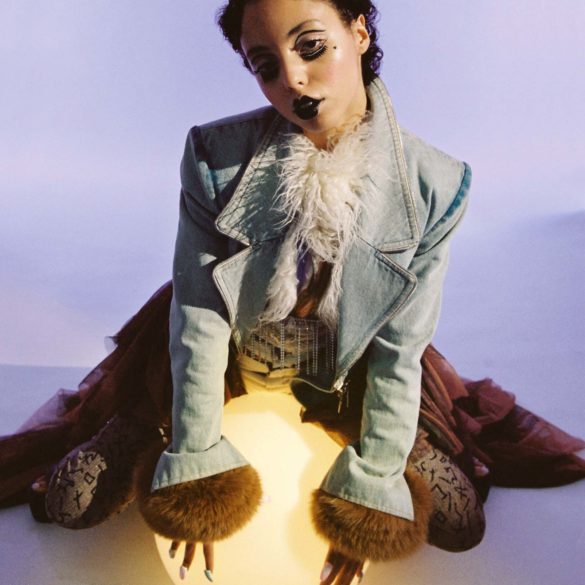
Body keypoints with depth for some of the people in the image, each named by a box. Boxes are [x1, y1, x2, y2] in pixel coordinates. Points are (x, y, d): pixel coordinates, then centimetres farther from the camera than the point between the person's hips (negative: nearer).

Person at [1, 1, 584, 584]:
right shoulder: (217, 157, -23)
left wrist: (367, 498, -13)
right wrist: (198, 472, -16)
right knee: (72, 504, -2)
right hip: (224, 364, 0)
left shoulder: (433, 187, -20)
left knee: (458, 525, 0)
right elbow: (199, 320, -18)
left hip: (345, 382, 1)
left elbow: (398, 354, -15)